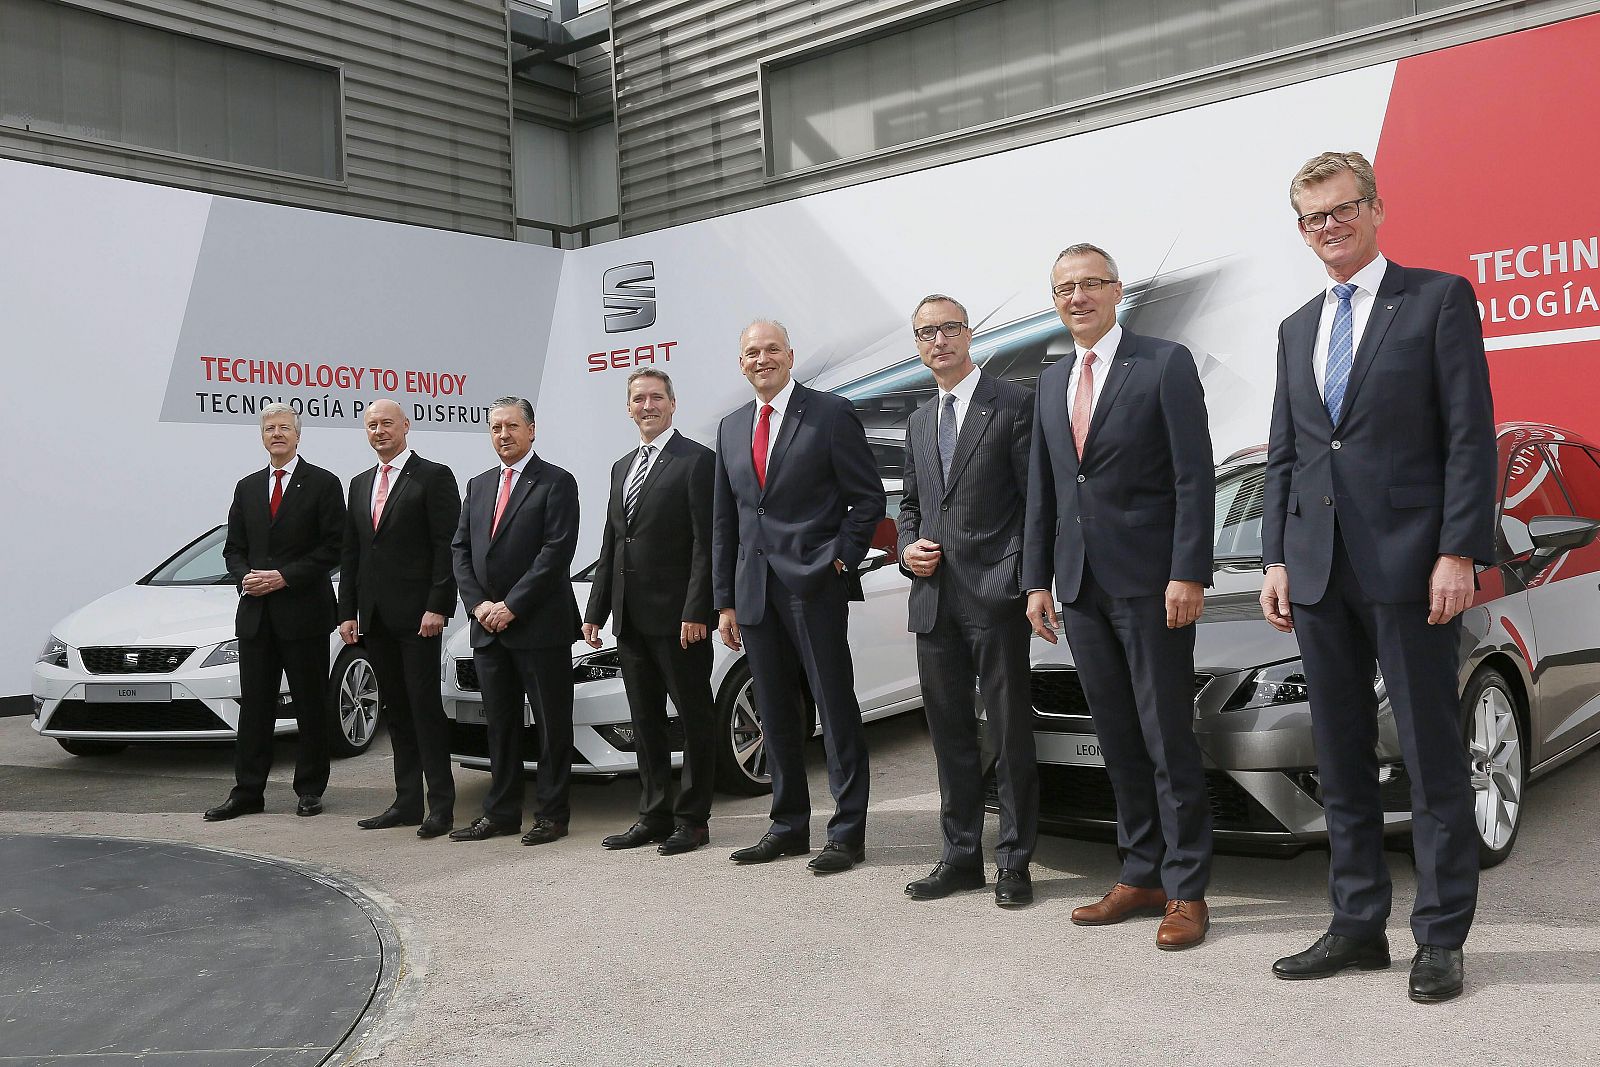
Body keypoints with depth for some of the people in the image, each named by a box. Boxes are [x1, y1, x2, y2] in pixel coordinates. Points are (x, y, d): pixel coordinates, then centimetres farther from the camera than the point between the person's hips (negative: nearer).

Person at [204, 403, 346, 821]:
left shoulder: (323, 484, -2)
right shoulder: (247, 488, 15)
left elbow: (334, 547, -8)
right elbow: (234, 548, 16)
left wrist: (286, 576, -15)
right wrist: (245, 578, -5)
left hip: (304, 611, -4)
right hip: (256, 614, 5)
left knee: (311, 705, 4)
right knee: (254, 705, 6)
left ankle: (309, 790, 13)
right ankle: (247, 791, 12)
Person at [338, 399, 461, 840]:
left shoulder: (433, 476, -3)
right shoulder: (360, 485, 18)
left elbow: (447, 547, -9)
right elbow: (350, 553, 17)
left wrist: (438, 607, -16)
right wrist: (348, 612, 10)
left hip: (417, 614, -7)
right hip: (375, 617, 7)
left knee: (425, 707, -5)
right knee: (396, 711, 10)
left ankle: (442, 805, 0)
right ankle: (407, 802, 15)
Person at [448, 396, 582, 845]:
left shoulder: (556, 483, -5)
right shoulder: (478, 486, 16)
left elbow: (557, 551, -13)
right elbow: (460, 550, 12)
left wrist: (512, 606, -16)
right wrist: (479, 605, -3)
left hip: (541, 626, -6)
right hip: (488, 627, 6)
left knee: (551, 723, 1)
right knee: (499, 723, 12)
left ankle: (552, 813, 8)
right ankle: (500, 812, 19)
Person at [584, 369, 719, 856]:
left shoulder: (697, 460, -6)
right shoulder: (622, 467, 18)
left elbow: (706, 543, -12)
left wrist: (696, 611, -19)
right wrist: (596, 610, 13)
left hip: (678, 617, -8)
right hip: (631, 619, 8)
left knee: (694, 718, 2)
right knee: (645, 721, 13)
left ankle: (692, 819, 10)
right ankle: (654, 815, 22)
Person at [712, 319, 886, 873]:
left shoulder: (831, 412, -1)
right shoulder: (731, 429, 15)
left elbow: (869, 496, -2)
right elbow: (724, 522, 16)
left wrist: (841, 559, -11)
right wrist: (725, 601, 11)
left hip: (814, 584, -6)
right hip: (755, 592, 6)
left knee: (835, 708, -2)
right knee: (777, 715, 12)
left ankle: (847, 833, 5)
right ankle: (788, 827, 22)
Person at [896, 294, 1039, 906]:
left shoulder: (1012, 405, -3)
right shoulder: (919, 423, 18)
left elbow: (1037, 499, -7)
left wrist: (1019, 578, -15)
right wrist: (907, 548, 5)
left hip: (995, 598, -6)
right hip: (934, 599, 7)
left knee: (1010, 734, 1)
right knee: (950, 735, 12)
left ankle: (1014, 861, 11)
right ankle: (961, 855, 22)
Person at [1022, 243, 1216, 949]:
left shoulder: (1165, 363, -3)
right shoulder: (1052, 383, 17)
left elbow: (1195, 476, -8)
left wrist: (1188, 574, -16)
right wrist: (1037, 580, 12)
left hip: (1150, 584, -6)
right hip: (1081, 588, 6)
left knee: (1168, 741, -1)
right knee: (1118, 741, 11)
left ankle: (1187, 891, 8)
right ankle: (1140, 877, 21)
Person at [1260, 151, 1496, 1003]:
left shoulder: (1437, 298, 1)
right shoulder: (1297, 329, 18)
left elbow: (1470, 433, -6)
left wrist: (1458, 553, -13)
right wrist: (1277, 559, 8)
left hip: (1408, 565, -6)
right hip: (1318, 572, 6)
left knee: (1432, 758, 1)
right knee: (1341, 762, 10)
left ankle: (1441, 938, 11)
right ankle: (1358, 926, 21)